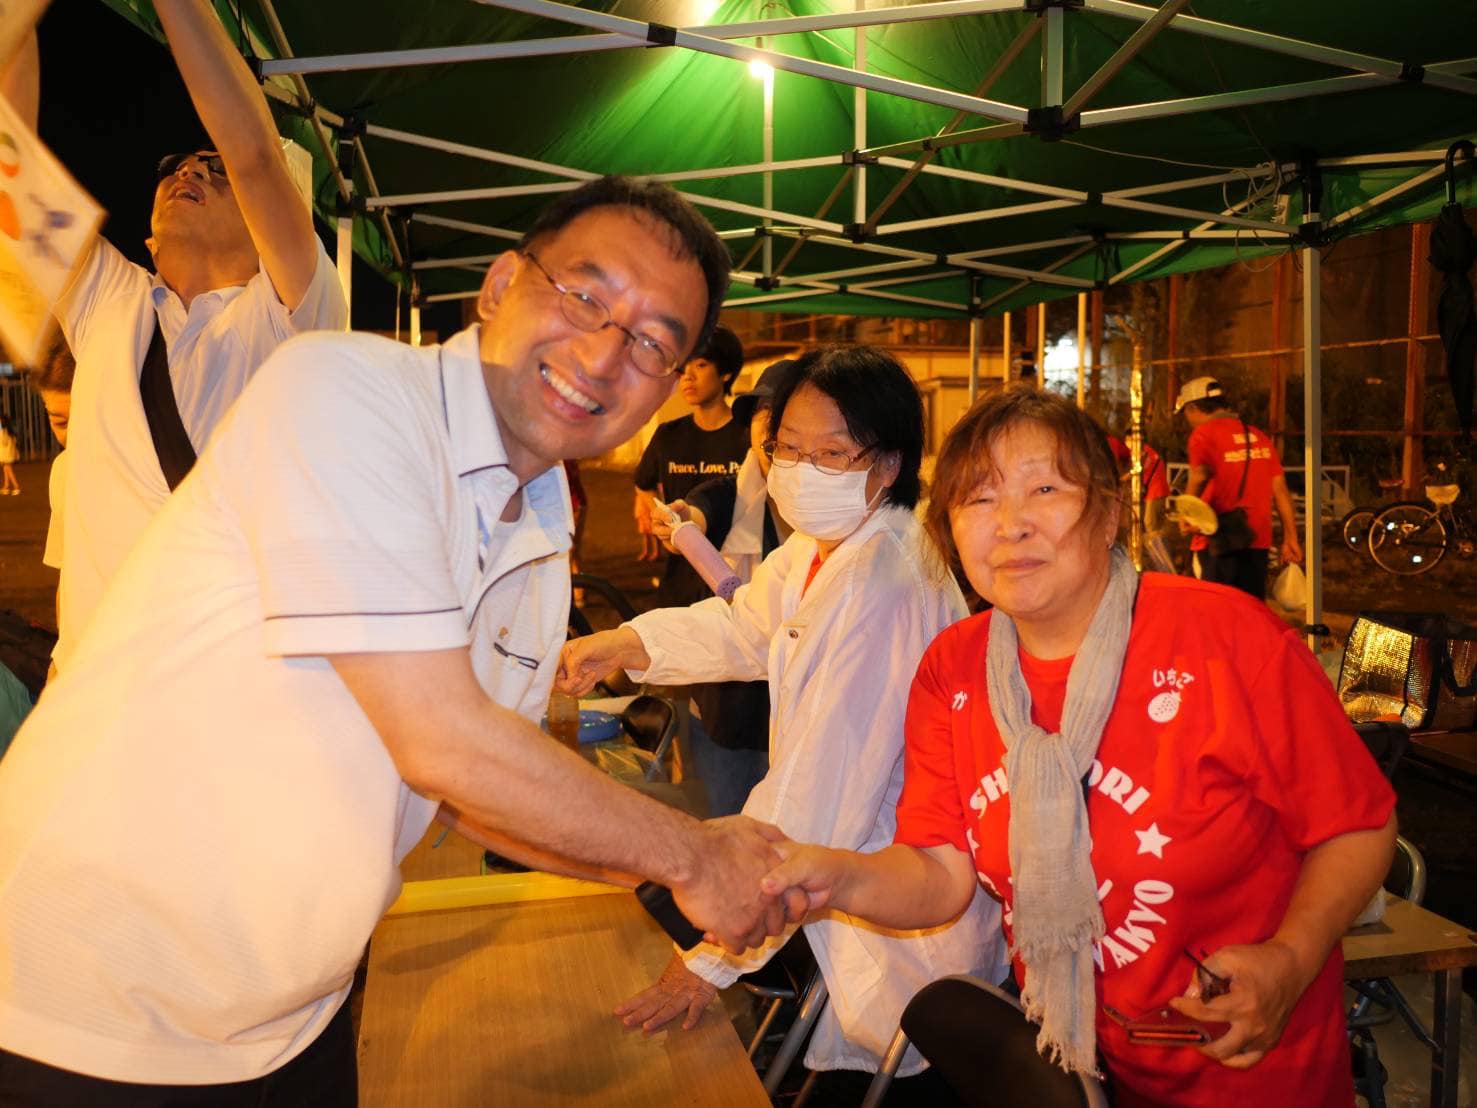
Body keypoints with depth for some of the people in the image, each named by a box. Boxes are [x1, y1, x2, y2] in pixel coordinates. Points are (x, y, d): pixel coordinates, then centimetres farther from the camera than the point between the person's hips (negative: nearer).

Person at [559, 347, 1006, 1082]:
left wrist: (717, 958, -24)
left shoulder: (880, 585, -30)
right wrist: (621, 645, -1)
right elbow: (747, 629, 15)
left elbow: (819, 785, -30)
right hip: (842, 869, 9)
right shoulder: (820, 543, 0)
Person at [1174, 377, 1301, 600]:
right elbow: (1280, 489, 13)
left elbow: (1199, 477, -25)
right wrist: (1290, 538, 16)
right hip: (1258, 540, 6)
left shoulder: (1204, 434, -6)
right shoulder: (1258, 435, 14)